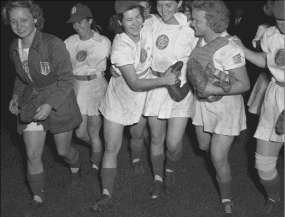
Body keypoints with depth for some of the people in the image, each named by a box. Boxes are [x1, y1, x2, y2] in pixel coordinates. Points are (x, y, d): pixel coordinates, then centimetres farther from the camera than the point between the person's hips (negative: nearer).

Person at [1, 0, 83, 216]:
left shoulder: (53, 44, -23)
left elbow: (67, 79, -18)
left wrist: (50, 104, -26)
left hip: (58, 102, -4)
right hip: (31, 103, 4)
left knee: (63, 150, 12)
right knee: (32, 155, 1)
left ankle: (75, 168, 49)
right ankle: (38, 198, 22)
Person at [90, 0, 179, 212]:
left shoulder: (147, 29, -16)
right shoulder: (121, 47, -31)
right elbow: (135, 84, -31)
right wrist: (164, 80, -33)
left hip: (142, 97, 5)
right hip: (119, 99, -5)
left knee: (138, 134, 26)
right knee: (111, 149, -3)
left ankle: (136, 162, 57)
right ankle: (107, 195, 3)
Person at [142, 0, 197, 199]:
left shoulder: (190, 27, -11)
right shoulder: (151, 22, -3)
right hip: (154, 86, 3)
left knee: (174, 143, -4)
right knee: (156, 139, 12)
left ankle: (170, 171, 31)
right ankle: (158, 178, 36)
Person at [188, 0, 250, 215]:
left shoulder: (230, 50, -27)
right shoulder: (201, 40, -7)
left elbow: (244, 84, -22)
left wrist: (215, 89, -28)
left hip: (225, 106, -7)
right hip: (202, 103, 7)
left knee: (218, 157, -4)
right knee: (204, 146, 21)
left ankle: (227, 199, 20)